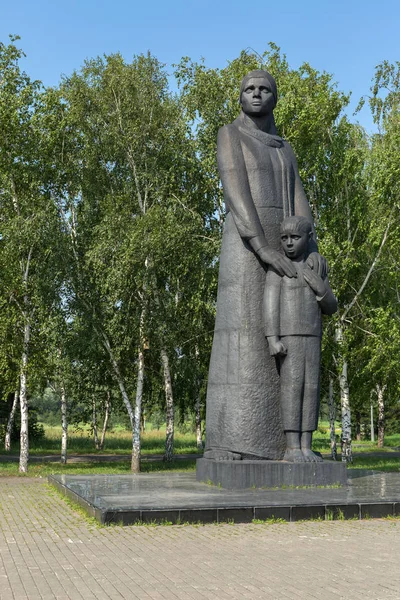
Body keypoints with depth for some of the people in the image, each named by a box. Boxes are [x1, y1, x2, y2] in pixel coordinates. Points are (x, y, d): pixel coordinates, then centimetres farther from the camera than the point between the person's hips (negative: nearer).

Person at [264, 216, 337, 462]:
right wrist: (272, 339, -18)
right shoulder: (278, 267, -2)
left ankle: (306, 447, 3)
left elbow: (331, 308, 12)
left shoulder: (316, 270, 13)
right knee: (292, 386, -10)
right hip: (288, 335, -5)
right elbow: (270, 305, -9)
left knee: (312, 388, 0)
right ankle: (292, 448, -8)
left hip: (312, 337, 5)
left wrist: (320, 288, -7)